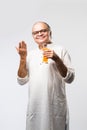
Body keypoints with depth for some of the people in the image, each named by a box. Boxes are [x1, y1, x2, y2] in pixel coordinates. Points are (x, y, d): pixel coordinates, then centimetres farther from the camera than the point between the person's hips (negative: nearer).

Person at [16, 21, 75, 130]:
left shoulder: (60, 50, -1)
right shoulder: (30, 54, 10)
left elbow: (69, 78, -6)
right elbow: (22, 80, 6)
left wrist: (57, 59, -19)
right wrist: (23, 58, -4)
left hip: (55, 106, -3)